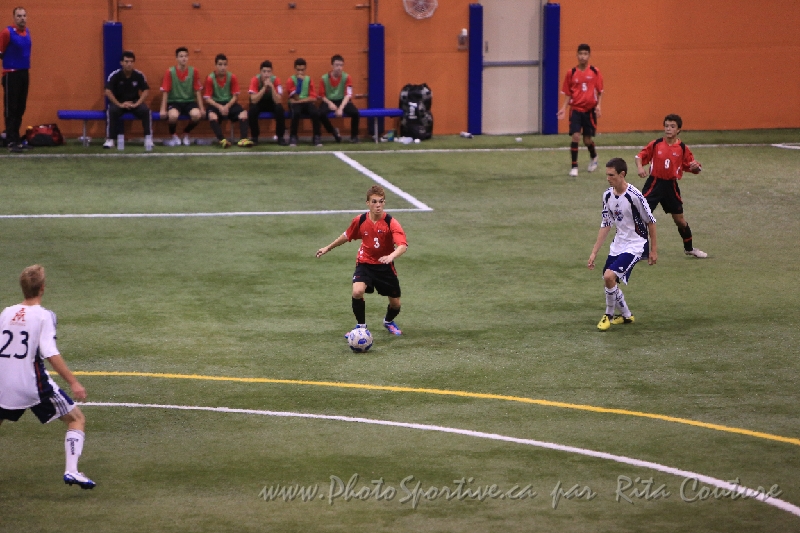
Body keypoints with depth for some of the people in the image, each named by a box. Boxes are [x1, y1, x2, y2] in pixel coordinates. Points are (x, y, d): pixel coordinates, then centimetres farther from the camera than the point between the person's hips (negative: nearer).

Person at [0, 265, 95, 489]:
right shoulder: (43, 316, -8)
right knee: (77, 420, 7)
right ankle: (71, 471, -9)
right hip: (34, 384, -5)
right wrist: (73, 383, -19)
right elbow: (50, 353, -18)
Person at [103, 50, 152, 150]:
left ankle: (148, 138, -21)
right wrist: (119, 104, -26)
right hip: (118, 102, -1)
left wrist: (137, 104, -21)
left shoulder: (139, 75, -7)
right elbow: (108, 92, -16)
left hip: (135, 102, 1)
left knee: (146, 110, -29)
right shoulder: (115, 75, -11)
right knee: (111, 111, -34)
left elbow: (146, 91, -7)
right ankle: (110, 140, -28)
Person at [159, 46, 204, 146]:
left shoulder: (193, 71, 0)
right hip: (174, 101, -2)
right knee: (173, 115, -37)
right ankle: (174, 136, -4)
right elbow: (165, 92, -4)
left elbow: (198, 91, 3)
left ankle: (186, 133, 2)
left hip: (189, 101, 2)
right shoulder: (170, 72, -6)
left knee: (197, 115, -31)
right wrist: (163, 109, -10)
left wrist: (201, 108, -2)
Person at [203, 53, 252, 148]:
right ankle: (222, 140, -40)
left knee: (243, 113, -26)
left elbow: (235, 96, 0)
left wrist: (227, 106, -19)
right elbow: (207, 98, -8)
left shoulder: (232, 77, -1)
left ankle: (243, 139, -31)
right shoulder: (210, 79, -7)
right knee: (212, 116, -37)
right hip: (215, 104, -2)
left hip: (229, 103, 2)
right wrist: (219, 107, -23)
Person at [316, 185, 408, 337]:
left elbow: (403, 246, -33)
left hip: (385, 266, -1)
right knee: (357, 292, -26)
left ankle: (389, 321, 44)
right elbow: (347, 236, 11)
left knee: (395, 303, 7)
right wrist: (328, 248, 20)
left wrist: (391, 256, -53)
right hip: (365, 263, 1)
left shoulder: (391, 222, -20)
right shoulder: (360, 221, -10)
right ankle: (361, 326, -3)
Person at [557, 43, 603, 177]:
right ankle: (574, 167, -3)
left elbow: (600, 91, 5)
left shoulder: (595, 72, -1)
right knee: (575, 137, -13)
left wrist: (598, 105, -9)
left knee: (587, 140, 7)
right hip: (576, 109, 0)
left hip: (590, 110, 0)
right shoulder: (571, 73, 0)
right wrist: (564, 108, -5)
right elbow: (568, 93, 6)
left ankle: (594, 157, 39)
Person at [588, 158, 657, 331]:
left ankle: (609, 315, 2)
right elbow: (606, 224, 7)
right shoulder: (608, 195, -1)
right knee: (608, 280, 10)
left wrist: (653, 250, -5)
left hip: (636, 245, -8)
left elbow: (650, 222, -11)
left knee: (609, 276, -22)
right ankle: (626, 315, 33)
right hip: (619, 243, 8)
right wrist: (594, 252, 5)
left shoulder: (634, 196, -22)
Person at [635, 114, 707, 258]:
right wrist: (640, 167, -17)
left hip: (671, 186, 1)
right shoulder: (655, 144, -4)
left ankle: (689, 248, 31)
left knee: (679, 219, 10)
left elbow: (694, 169, 2)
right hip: (654, 183, -1)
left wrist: (696, 167, -21)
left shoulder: (683, 149, -3)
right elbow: (640, 156, 3)